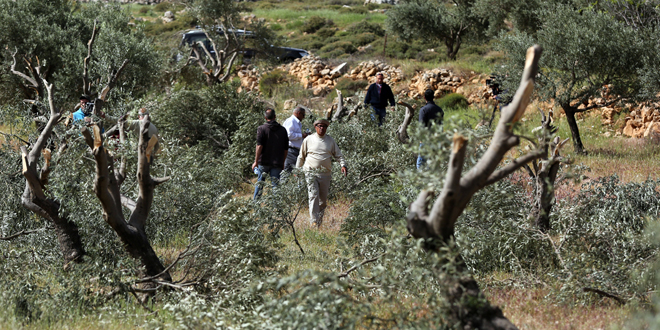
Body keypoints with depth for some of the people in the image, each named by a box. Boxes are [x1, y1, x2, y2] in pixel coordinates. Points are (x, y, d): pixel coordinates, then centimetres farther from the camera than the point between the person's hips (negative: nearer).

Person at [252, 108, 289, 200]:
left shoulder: (262, 129, -5)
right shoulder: (282, 130, 6)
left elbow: (259, 146, -13)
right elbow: (286, 149, 8)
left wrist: (256, 161, -11)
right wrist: (282, 163, 18)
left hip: (263, 161, -1)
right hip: (277, 163, 1)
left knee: (260, 182, 14)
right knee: (275, 184, 1)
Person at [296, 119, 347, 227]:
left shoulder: (330, 140, 11)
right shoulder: (308, 140, 7)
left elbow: (338, 155, 13)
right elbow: (301, 156, 15)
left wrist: (343, 165, -4)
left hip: (325, 173, 3)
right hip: (311, 173, -2)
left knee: (323, 199, 6)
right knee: (314, 196, -14)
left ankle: (320, 218, 23)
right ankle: (314, 221, -17)